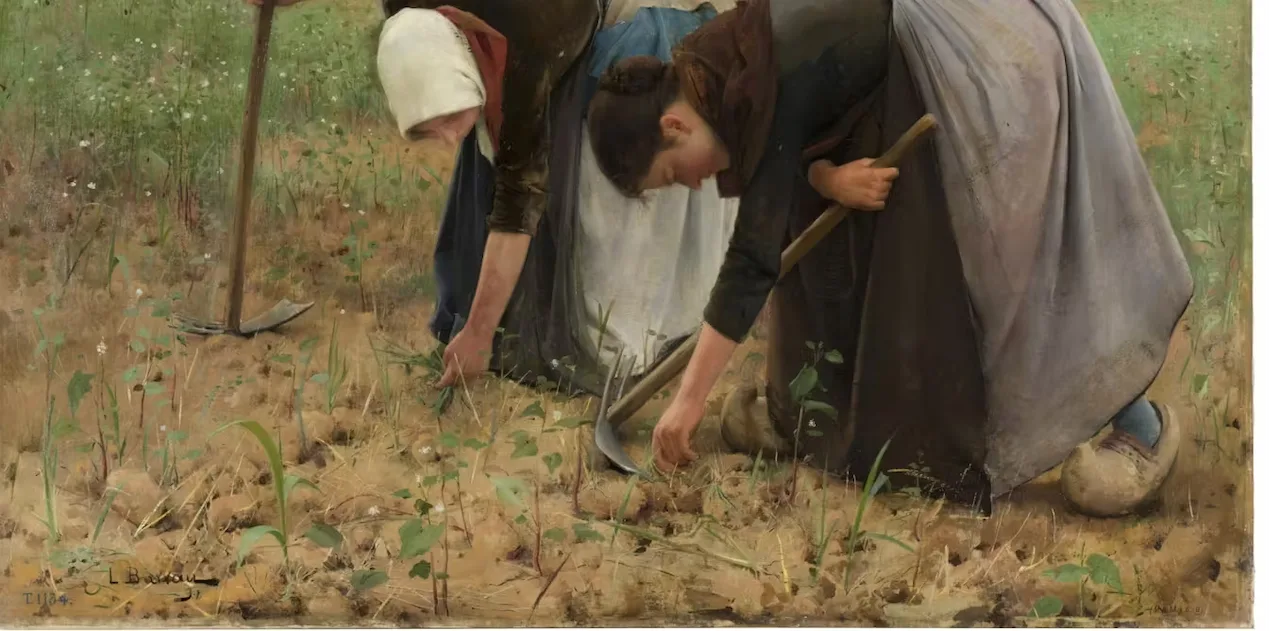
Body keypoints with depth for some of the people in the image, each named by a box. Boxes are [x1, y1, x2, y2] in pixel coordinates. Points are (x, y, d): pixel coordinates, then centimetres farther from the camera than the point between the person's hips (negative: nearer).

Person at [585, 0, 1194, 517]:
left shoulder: (767, 77, -28)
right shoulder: (717, 69, -1)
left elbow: (754, 250, -27)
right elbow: (793, 148, 5)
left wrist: (689, 399, -25)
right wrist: (830, 178, -21)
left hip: (997, 55, -10)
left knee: (1005, 258, -9)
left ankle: (1139, 423, 0)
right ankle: (827, 408, 18)